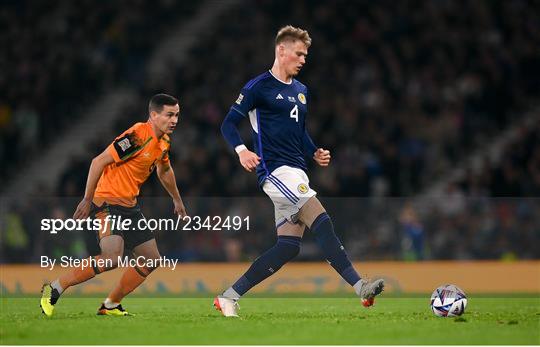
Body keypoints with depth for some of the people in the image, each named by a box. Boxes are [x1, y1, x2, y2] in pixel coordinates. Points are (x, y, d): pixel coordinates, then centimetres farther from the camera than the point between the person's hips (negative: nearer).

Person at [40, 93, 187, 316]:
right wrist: (87, 200, -21)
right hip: (107, 203, -9)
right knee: (112, 258, -26)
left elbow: (164, 170, 30)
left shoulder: (163, 142, 8)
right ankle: (55, 288, -13)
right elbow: (99, 162, -22)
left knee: (151, 260, 8)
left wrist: (177, 199, 40)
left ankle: (111, 305, 19)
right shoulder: (138, 136, -20)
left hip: (130, 206, 10)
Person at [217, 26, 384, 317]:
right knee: (322, 223, -20)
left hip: (296, 173, 9)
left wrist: (315, 154, 9)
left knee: (287, 248, 3)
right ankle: (360, 287, -24)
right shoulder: (258, 87, -4)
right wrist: (241, 150, -24)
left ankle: (229, 297, 8)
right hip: (276, 170, -9)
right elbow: (229, 123, -5)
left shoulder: (301, 91, 20)